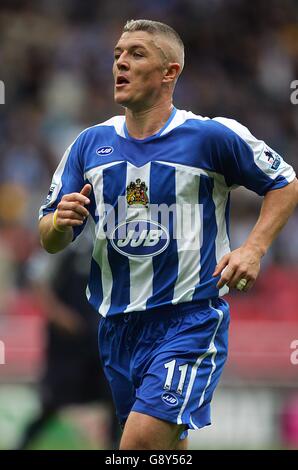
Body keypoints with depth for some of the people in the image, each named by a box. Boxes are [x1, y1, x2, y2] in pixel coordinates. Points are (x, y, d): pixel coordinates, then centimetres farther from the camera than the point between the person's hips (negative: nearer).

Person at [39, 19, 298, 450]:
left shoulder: (213, 135, -6)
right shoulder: (91, 143, 7)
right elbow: (49, 241, 10)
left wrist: (253, 249, -9)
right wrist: (60, 223, -14)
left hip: (191, 319, -5)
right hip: (117, 326, 6)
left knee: (141, 443, -21)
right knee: (165, 448, 15)